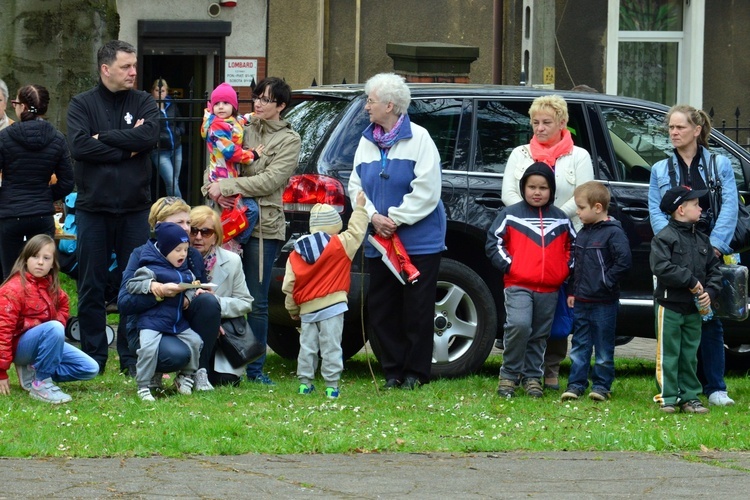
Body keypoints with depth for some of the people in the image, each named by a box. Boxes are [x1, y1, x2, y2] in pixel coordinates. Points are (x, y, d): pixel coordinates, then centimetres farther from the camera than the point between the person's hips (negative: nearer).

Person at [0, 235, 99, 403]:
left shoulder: (51, 287, 5)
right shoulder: (14, 289, -19)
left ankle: (33, 371, 3)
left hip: (45, 343, 8)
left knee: (91, 369, 0)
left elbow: (63, 306, 27)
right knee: (54, 328, -37)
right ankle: (41, 383, -26)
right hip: (20, 345, -8)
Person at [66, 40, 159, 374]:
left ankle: (131, 356, 10)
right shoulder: (82, 104, 3)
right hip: (93, 208, -1)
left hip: (135, 208, 1)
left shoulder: (143, 103, 7)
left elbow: (149, 136, -13)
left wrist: (103, 138, -12)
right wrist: (126, 148, -12)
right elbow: (79, 145, -13)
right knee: (91, 287, 3)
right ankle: (94, 355, 11)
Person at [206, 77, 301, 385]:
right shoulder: (243, 129, 14)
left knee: (257, 301, -1)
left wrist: (225, 186, -15)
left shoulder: (289, 140, 3)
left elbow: (269, 181, -10)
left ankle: (254, 367, 6)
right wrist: (213, 188, -10)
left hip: (264, 227, -3)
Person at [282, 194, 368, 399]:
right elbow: (356, 230, 6)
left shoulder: (297, 253, 5)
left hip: (307, 309, 3)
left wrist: (292, 309, 16)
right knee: (331, 347, -1)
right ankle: (331, 385, -2)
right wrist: (360, 207, 20)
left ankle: (304, 382, 15)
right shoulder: (340, 244, -6)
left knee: (307, 346, 11)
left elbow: (289, 285, 5)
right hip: (332, 306, -3)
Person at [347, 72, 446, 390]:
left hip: (419, 241, -6)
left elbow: (426, 191, -12)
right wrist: (374, 217, -8)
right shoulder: (367, 141, 10)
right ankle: (393, 370, 14)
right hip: (379, 241, 6)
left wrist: (395, 218, -14)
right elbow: (356, 185, 9)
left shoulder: (419, 139, -8)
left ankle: (416, 372, 7)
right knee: (381, 308, 6)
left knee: (417, 308, -1)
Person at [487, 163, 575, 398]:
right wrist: (508, 265, -8)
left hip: (549, 290, 4)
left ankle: (532, 377, 19)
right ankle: (508, 376, -8)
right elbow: (493, 242, 2)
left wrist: (566, 270, 8)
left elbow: (573, 246, 23)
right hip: (518, 285, -4)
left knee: (539, 336, 7)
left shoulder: (561, 219, 12)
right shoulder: (510, 215, 3)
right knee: (519, 325, -21)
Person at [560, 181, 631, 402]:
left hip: (604, 302, -7)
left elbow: (624, 261, -19)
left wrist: (606, 282, -16)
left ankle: (601, 385, 11)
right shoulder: (582, 233, 12)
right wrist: (572, 291, 14)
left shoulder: (613, 233, -12)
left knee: (603, 348, 3)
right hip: (581, 301, 7)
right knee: (579, 346, 8)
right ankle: (576, 384, 12)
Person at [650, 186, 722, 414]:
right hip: (670, 306, -6)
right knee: (668, 354, 0)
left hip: (695, 308, 6)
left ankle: (690, 396, 16)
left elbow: (714, 269, 13)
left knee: (690, 356, 11)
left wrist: (709, 292, -5)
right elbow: (662, 268, -21)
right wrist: (690, 281, -19)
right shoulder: (664, 238, -9)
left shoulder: (702, 240, 11)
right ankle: (667, 397, 4)